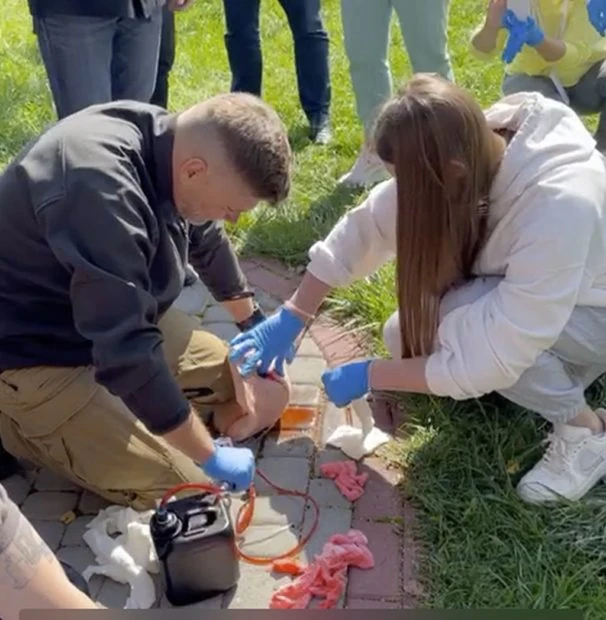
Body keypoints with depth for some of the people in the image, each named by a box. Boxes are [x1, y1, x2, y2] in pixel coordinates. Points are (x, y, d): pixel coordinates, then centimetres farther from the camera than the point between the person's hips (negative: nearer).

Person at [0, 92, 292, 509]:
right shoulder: (101, 187, -37)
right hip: (38, 349, -9)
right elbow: (128, 353, -36)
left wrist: (253, 321, 22)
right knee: (184, 486, -10)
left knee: (240, 386, 10)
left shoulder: (170, 143, -8)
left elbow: (207, 242, 12)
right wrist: (210, 457, -26)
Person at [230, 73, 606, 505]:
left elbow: (489, 361, -37)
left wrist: (368, 376, -26)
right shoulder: (471, 152, -20)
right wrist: (290, 318, -10)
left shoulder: (558, 205, -40)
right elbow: (365, 228, -10)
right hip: (531, 297, 7)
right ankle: (561, 373, 10)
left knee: (460, 321, -31)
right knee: (405, 338, -5)